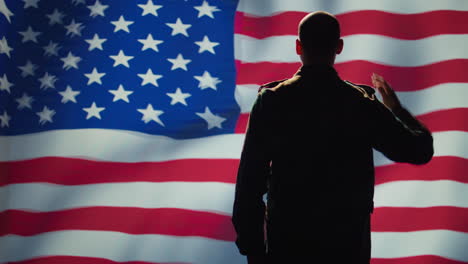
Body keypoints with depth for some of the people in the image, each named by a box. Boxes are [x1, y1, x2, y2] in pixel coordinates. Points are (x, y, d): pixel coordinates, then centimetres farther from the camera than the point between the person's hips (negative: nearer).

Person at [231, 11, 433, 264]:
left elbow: (250, 177, -6)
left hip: (285, 239, 0)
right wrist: (396, 107, 19)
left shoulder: (271, 100, -6)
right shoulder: (362, 103, -6)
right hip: (348, 242, 0)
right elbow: (421, 150, 1)